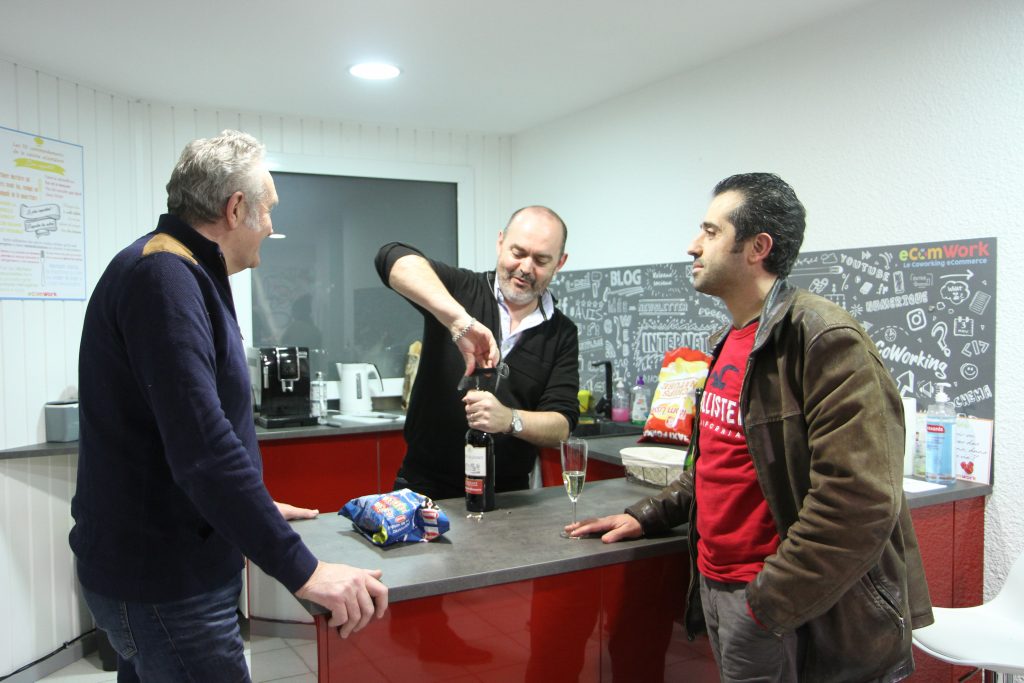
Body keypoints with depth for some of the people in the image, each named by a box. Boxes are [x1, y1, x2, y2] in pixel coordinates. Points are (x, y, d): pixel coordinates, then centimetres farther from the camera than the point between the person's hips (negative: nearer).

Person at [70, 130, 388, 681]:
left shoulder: (179, 272, 13)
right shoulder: (164, 277, -21)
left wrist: (254, 509, 25)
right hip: (164, 578, -10)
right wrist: (302, 570, -31)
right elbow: (200, 443, -31)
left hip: (154, 564, 10)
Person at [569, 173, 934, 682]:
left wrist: (769, 606, -21)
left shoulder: (824, 339, -19)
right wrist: (647, 516, 11)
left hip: (787, 613, -8)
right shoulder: (731, 340, 9)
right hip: (716, 585, 8)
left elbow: (860, 502, -25)